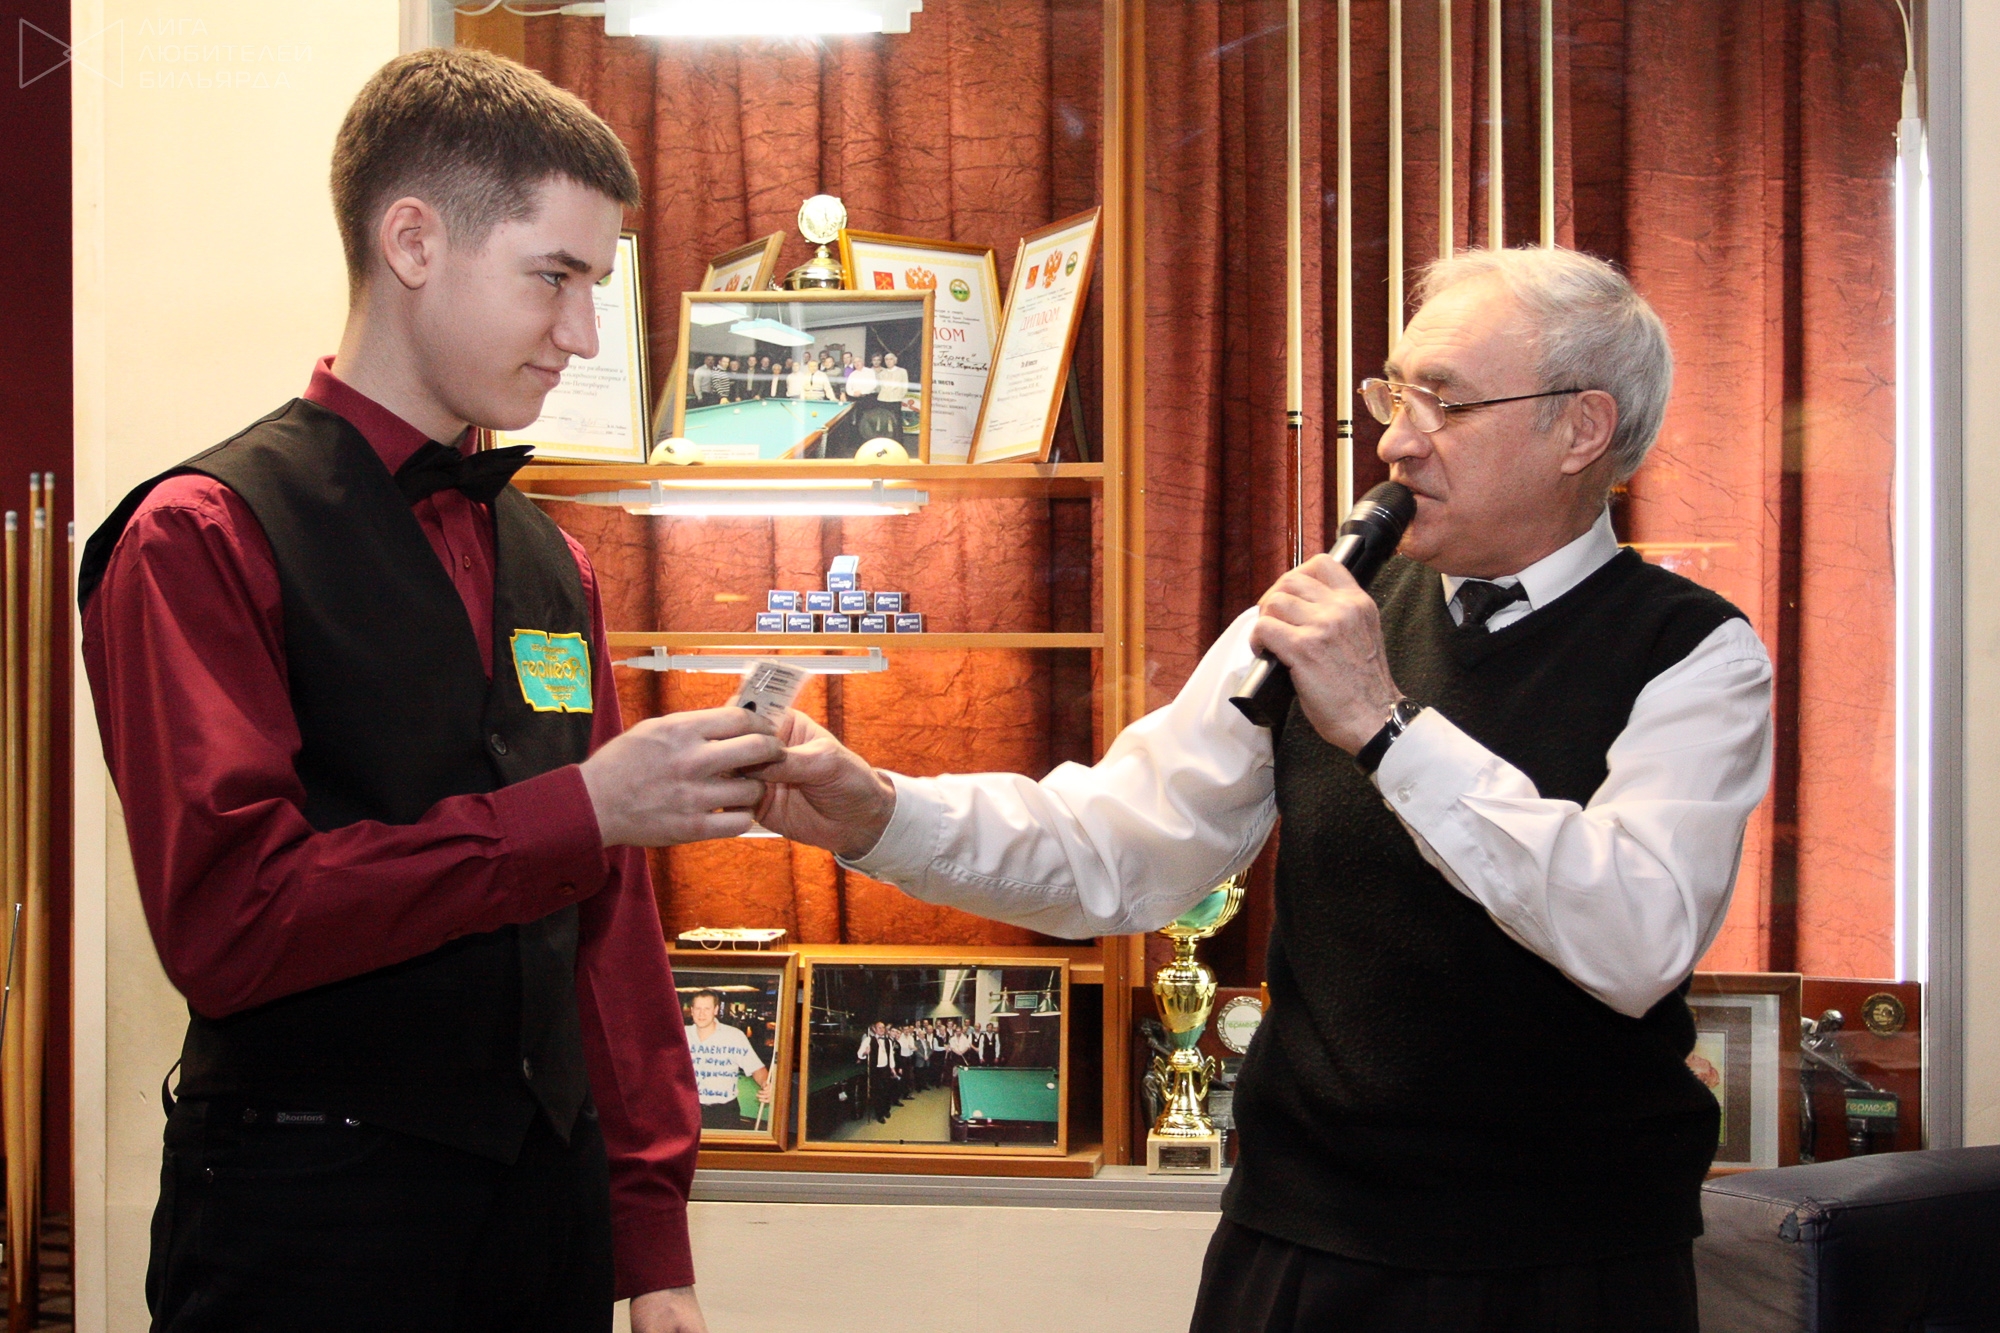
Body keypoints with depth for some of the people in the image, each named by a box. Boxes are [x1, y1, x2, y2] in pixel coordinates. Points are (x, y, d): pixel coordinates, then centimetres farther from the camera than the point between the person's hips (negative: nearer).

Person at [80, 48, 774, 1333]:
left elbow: (609, 928, 12)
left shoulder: (553, 565, 12)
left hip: (551, 1196, 6)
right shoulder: (203, 539, -9)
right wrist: (580, 810, -19)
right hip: (311, 1222, -6)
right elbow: (227, 918, -19)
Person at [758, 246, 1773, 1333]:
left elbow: (1640, 940, -25)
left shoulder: (1695, 658, -9)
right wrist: (876, 814, -15)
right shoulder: (1328, 613, 4)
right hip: (1295, 1243, 4)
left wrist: (1385, 722, -26)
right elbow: (1113, 850, 0)